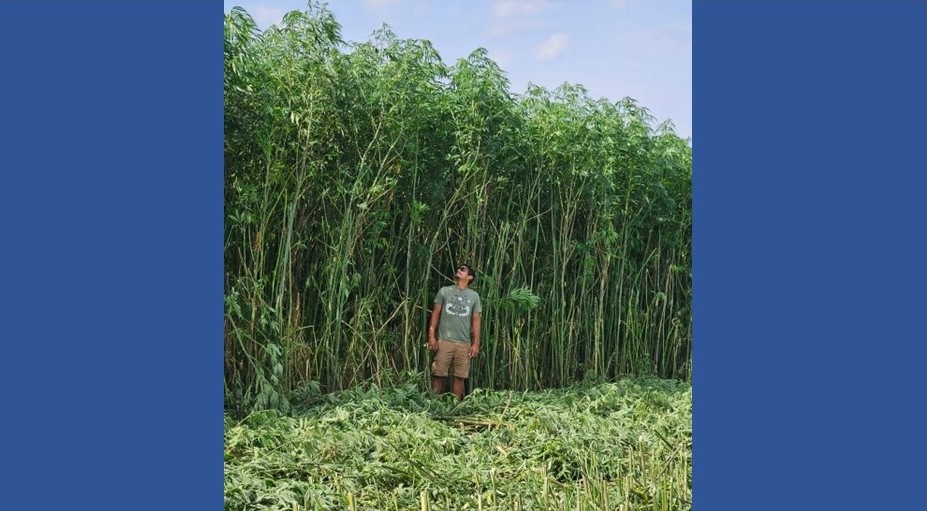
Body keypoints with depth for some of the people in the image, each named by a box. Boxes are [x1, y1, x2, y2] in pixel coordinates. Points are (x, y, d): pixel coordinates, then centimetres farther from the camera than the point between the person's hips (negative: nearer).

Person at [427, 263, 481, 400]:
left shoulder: (474, 296, 11)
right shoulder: (444, 291, 8)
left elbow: (476, 320, 9)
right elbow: (435, 313, 7)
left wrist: (476, 343, 2)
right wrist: (431, 335, -4)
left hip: (464, 343, 1)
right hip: (444, 341, -1)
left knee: (459, 377, 2)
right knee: (438, 374, -2)